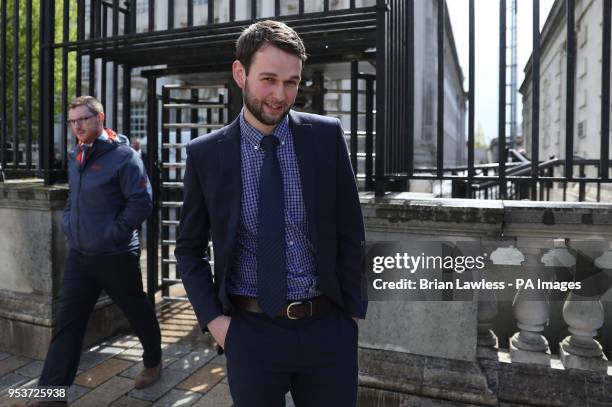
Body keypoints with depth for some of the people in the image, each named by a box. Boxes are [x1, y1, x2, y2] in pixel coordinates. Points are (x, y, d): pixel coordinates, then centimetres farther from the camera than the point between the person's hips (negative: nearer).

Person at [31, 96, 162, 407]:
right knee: (67, 323, 6)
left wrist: (114, 234, -18)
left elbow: (142, 202, -17)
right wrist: (67, 224, 9)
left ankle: (153, 362, 36)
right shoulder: (75, 156, 10)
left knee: (138, 312, 12)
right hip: (78, 256, 6)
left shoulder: (123, 156, -13)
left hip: (116, 256, -6)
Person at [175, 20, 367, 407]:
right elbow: (189, 247, 5)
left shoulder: (327, 136, -4)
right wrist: (213, 318, -3)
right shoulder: (205, 153, -4)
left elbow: (350, 233, 0)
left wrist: (351, 312, 0)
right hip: (250, 331, 0)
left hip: (327, 329, 1)